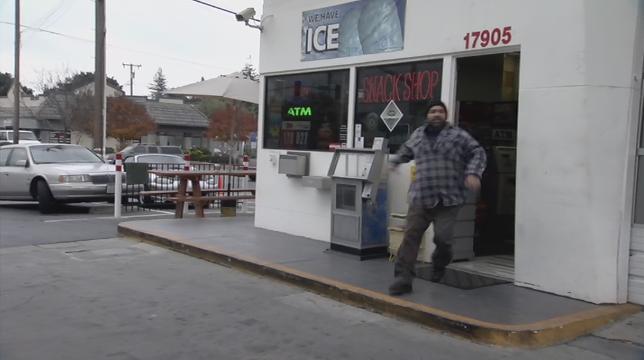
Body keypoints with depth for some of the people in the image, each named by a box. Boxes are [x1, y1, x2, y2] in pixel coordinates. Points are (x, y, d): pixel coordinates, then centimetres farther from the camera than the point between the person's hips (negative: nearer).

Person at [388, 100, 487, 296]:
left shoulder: (458, 135, 3)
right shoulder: (417, 135, 14)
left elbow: (477, 153, 1)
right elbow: (406, 151, 32)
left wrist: (473, 173, -13)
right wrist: (395, 162, 23)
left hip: (448, 200, -3)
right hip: (420, 199, 3)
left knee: (442, 239, -4)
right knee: (410, 237, -4)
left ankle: (439, 265, 29)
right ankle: (403, 278, 1)